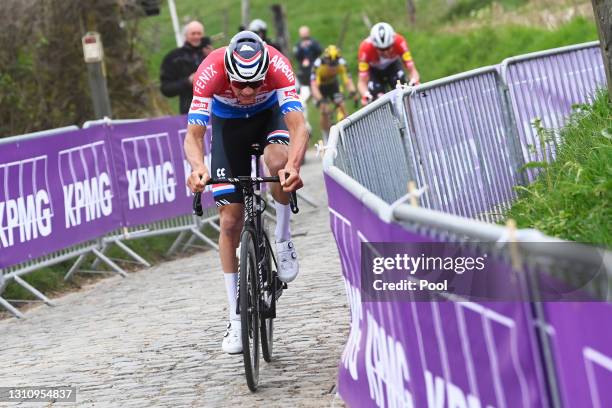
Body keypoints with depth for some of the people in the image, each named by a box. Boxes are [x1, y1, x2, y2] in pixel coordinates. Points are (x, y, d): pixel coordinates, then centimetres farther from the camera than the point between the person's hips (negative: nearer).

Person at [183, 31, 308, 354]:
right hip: (227, 122, 1)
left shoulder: (278, 67, -37)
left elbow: (298, 127, -45)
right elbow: (193, 134, -39)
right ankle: (235, 320, 5)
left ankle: (283, 241, -11)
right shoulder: (210, 72, -36)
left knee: (278, 161, -37)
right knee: (231, 220, -4)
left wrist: (293, 166, -64)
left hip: (269, 114, -1)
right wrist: (198, 167, -61)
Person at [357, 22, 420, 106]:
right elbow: (362, 82, -36)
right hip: (374, 70, -1)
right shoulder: (366, 48, -38)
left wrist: (414, 81, -58)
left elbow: (412, 70, -36)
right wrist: (365, 95, -56)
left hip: (393, 65, 1)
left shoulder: (399, 42, -35)